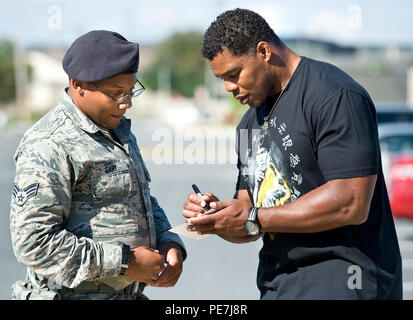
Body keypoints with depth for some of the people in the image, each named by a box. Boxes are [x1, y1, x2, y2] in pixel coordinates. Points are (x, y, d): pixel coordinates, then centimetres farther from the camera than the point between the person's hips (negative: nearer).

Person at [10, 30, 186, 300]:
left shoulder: (119, 130, 13)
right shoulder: (48, 147, -16)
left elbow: (144, 202, 24)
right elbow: (34, 242, -22)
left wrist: (169, 242, 3)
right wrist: (124, 262, -21)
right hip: (74, 295, -8)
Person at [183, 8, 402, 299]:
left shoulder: (335, 96, -11)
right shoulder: (251, 122, 17)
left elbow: (351, 204, -20)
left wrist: (252, 220, -15)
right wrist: (216, 215, -5)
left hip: (339, 284, -8)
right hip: (276, 286, 8)